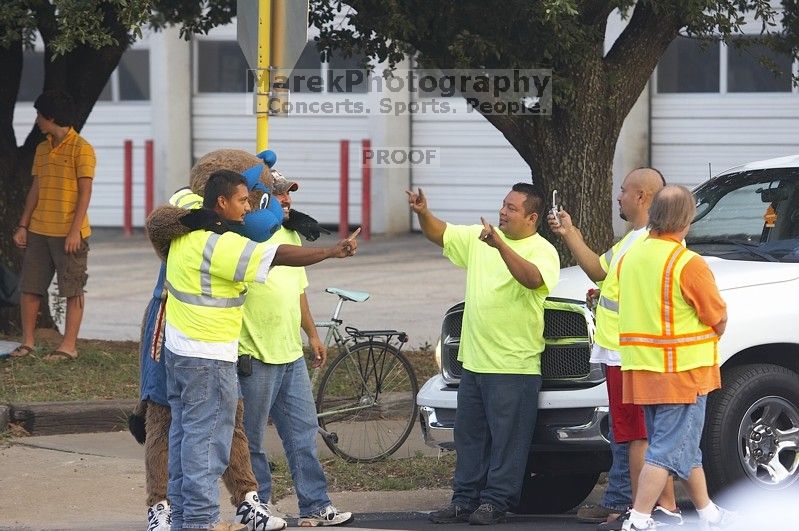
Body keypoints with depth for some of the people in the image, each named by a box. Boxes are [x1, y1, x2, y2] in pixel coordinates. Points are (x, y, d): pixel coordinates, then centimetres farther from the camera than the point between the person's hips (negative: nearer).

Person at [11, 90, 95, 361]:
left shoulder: (81, 149, -8)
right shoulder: (42, 150, 14)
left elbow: (85, 191, -12)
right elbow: (35, 189, 16)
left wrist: (75, 230, -18)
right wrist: (23, 225, 9)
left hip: (69, 234, -7)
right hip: (38, 232, 7)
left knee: (72, 290, -1)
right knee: (29, 287, 6)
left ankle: (69, 346, 2)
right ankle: (27, 342, 15)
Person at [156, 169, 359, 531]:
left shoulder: (186, 235, 7)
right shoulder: (219, 244, -21)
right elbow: (277, 257, -25)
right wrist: (332, 252, -21)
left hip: (178, 350, 10)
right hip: (208, 358, -10)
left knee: (184, 431, 14)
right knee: (206, 437, -5)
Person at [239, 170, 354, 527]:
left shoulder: (290, 235, 15)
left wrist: (312, 334, 23)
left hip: (292, 354, 8)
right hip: (255, 356, -8)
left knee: (304, 433, 9)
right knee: (252, 440, 1)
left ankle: (315, 508, 13)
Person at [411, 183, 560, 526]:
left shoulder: (542, 251, -8)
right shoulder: (478, 238, 11)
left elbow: (533, 279, -28)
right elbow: (439, 234, 15)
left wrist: (500, 245, -37)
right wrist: (423, 213, -5)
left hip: (514, 366, -7)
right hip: (474, 360, 7)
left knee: (507, 439, -2)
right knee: (469, 434, 11)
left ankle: (495, 502, 3)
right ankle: (464, 500, 17)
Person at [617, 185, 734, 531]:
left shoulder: (630, 258, 6)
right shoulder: (688, 264, -17)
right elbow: (719, 318, -9)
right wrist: (706, 341, 12)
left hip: (642, 370, 8)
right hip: (681, 372, -8)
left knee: (685, 447, 19)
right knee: (669, 449, -5)